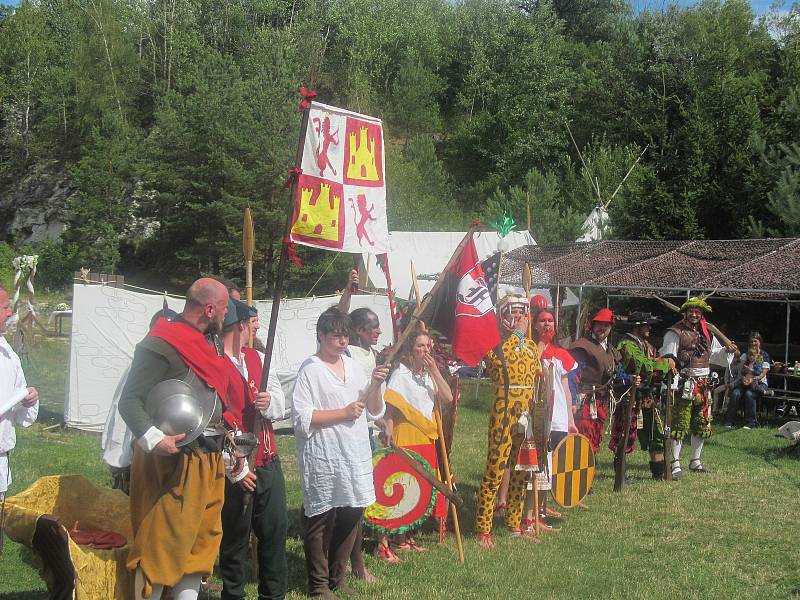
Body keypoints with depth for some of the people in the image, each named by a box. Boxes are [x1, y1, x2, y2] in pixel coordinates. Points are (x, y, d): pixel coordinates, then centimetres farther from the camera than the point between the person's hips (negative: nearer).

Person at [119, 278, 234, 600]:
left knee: (202, 541, 14)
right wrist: (153, 438, -31)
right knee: (162, 545, -4)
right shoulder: (162, 345, -14)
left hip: (210, 460, 9)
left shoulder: (207, 343, 14)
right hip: (173, 458, -9)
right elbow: (130, 401, -18)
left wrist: (225, 448, 24)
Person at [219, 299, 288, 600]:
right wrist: (237, 468, -18)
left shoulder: (258, 358, 9)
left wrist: (269, 402, -15)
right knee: (235, 541, 7)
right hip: (238, 470, -7)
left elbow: (281, 405, 10)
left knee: (275, 530, 13)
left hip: (269, 463, 7)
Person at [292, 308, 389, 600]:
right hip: (323, 460, -6)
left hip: (356, 456, 7)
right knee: (320, 521, 1)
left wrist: (375, 386, -5)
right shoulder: (310, 370, -7)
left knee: (351, 516, 11)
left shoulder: (353, 366, 13)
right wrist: (344, 413, -15)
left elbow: (375, 411, 13)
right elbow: (302, 417, -15)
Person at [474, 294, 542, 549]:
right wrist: (517, 333, -18)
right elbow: (497, 358, -26)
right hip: (504, 415, -7)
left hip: (528, 415, 7)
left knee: (521, 471, 13)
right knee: (495, 471, -7)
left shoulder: (531, 345, 16)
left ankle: (514, 523, 25)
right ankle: (483, 529, -2)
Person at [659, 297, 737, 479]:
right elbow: (667, 358, -11)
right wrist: (672, 385, -25)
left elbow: (719, 358, 25)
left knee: (702, 426, 12)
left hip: (703, 386, 6)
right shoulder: (675, 333, -4)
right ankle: (675, 464, -5)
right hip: (684, 385, -6)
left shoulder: (707, 335, 15)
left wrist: (727, 350, 3)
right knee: (679, 425, -9)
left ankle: (695, 461, 25)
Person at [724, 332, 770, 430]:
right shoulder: (745, 355, 13)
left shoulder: (765, 356, 3)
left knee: (749, 394, -34)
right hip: (745, 382, 3)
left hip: (759, 383, -3)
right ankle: (730, 420, -23)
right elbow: (741, 371, 6)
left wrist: (753, 379, -24)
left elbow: (763, 373, -7)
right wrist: (743, 378, -17)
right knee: (735, 393, -28)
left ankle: (751, 422, -25)